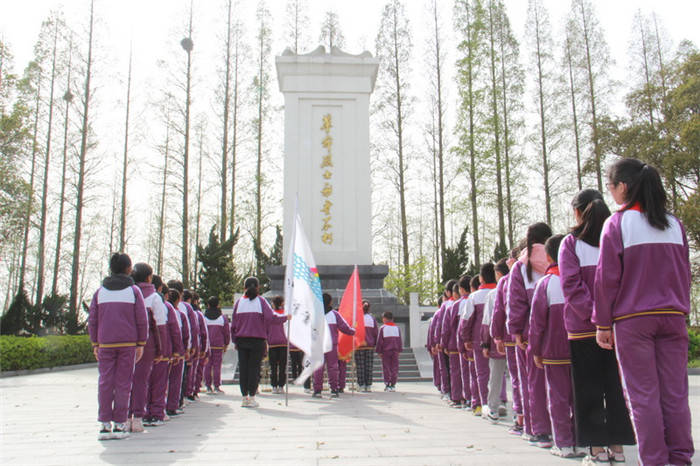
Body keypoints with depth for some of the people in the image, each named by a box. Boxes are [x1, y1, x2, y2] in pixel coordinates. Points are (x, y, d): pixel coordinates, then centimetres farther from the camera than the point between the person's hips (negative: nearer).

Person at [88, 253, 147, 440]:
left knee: (105, 382, 4)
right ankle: (119, 425, 4)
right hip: (128, 343, -2)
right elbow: (142, 320, -3)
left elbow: (92, 320, 6)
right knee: (123, 383, 2)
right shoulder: (133, 290, 0)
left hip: (105, 343, 2)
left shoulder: (100, 291, 6)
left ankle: (104, 425, 4)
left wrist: (95, 344, 12)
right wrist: (141, 344, 4)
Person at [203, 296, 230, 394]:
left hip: (206, 345, 2)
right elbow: (227, 333, 2)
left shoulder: (203, 317, 2)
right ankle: (216, 387, 0)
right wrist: (226, 345, 12)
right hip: (218, 345, -2)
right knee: (217, 365, 0)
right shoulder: (223, 318, -1)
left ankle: (208, 386, 9)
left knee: (207, 365, 6)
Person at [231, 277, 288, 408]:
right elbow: (270, 317, -15)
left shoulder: (239, 302, 5)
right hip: (257, 340, -2)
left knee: (243, 368, 7)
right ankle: (251, 398, 3)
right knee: (254, 367, 2)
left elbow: (233, 324, 6)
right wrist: (285, 317, 0)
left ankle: (244, 397, 10)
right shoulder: (260, 301, -3)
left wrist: (235, 341, 14)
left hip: (241, 340, 3)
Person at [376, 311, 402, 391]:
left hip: (385, 351, -3)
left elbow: (379, 341, -6)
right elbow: (399, 340, 11)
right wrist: (399, 350, 17)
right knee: (394, 368, 7)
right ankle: (393, 385, 6)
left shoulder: (382, 328, -5)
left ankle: (387, 385, -1)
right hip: (395, 351, 3)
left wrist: (379, 351, 1)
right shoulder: (396, 328, 8)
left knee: (386, 368, 2)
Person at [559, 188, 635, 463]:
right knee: (617, 385, 9)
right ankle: (617, 445, 12)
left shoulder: (571, 243, -2)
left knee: (589, 388, 4)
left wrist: (593, 315, -14)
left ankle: (597, 447, 6)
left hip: (583, 327, -3)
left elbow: (572, 285, -11)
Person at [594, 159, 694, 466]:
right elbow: (685, 273, 12)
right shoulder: (674, 224, 9)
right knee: (675, 392, 8)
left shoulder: (617, 223, -6)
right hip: (673, 316, 5)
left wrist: (602, 324, -2)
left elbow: (607, 277, -7)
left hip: (632, 319, -4)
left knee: (643, 394, 1)